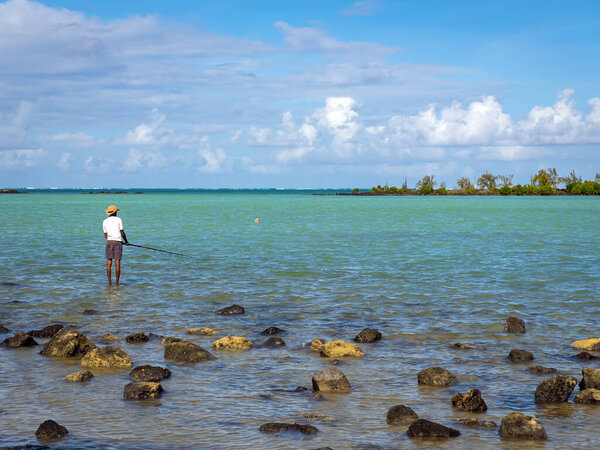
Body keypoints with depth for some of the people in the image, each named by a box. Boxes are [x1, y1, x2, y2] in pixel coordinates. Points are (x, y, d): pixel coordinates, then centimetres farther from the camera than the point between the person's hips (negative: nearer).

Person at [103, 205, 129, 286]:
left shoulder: (105, 221, 9)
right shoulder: (118, 220, 0)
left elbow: (106, 235, 12)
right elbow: (122, 232, -2)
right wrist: (126, 242, 14)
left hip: (109, 242, 2)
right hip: (118, 241, -2)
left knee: (109, 263, 5)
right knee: (117, 263, -1)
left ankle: (109, 282, 2)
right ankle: (117, 283, -1)